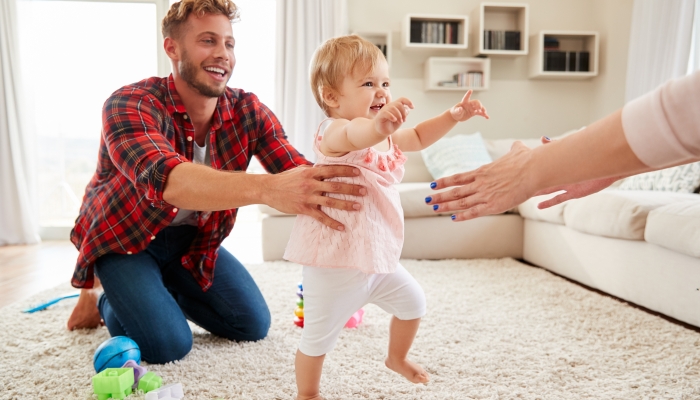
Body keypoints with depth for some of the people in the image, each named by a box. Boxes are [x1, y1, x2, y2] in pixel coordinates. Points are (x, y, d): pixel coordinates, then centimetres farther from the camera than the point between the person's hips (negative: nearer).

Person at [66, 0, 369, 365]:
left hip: (192, 238, 4)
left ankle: (166, 287, 24)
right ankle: (107, 300, 13)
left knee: (254, 325, 2)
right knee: (168, 345, -19)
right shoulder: (130, 104, -28)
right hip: (123, 238, -4)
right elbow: (163, 178, -48)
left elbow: (299, 172, -28)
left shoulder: (248, 111, -15)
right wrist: (267, 189, -65)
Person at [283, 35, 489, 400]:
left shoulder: (387, 136, 8)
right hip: (335, 261, -8)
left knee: (412, 301, 22)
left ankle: (396, 358, 48)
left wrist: (453, 116, 14)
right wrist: (378, 125, -68)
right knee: (319, 335, 4)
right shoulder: (332, 132, -21)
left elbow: (418, 137, 27)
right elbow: (355, 135, -46)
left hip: (379, 256, 9)